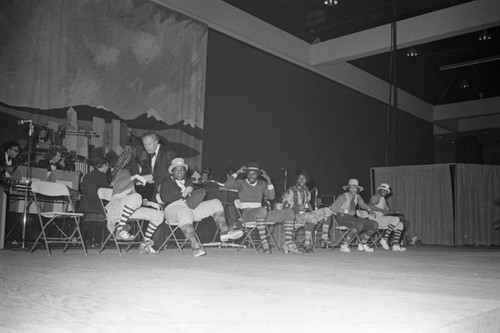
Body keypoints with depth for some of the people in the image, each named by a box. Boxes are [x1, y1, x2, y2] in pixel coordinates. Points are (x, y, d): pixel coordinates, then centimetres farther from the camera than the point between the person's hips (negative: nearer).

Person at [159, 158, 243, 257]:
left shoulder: (188, 181, 27)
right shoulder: (166, 181, 9)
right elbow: (165, 198, -7)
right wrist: (183, 194, -9)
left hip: (191, 208, 6)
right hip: (174, 207, -6)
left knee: (215, 203, -6)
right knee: (185, 213, -43)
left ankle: (224, 231, -21)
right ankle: (195, 245, -50)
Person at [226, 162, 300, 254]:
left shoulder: (261, 184, 19)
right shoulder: (241, 183, 5)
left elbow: (271, 197, 5)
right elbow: (228, 185, -15)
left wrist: (268, 179, 1)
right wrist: (238, 172, -5)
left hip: (261, 215, 6)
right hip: (247, 215, -6)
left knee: (289, 212, -9)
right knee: (262, 210, -42)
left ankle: (288, 243, -20)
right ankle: (264, 243, -42)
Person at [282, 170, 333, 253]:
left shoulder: (306, 191, 15)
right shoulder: (291, 191, -7)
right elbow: (285, 207, -10)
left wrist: (313, 211, 5)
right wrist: (297, 208, -24)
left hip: (305, 214, 7)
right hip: (294, 216, -7)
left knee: (327, 211, -4)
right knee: (311, 217, -37)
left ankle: (325, 237, -9)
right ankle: (307, 243, -34)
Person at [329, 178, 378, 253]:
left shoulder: (357, 197, 9)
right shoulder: (344, 196, -10)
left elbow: (362, 204, 25)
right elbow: (332, 207, -17)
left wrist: (370, 210, 3)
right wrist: (347, 211, -23)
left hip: (353, 218, 7)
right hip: (342, 218, -7)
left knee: (374, 225, -4)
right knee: (359, 224, -38)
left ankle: (362, 244, 5)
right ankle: (344, 245, -28)